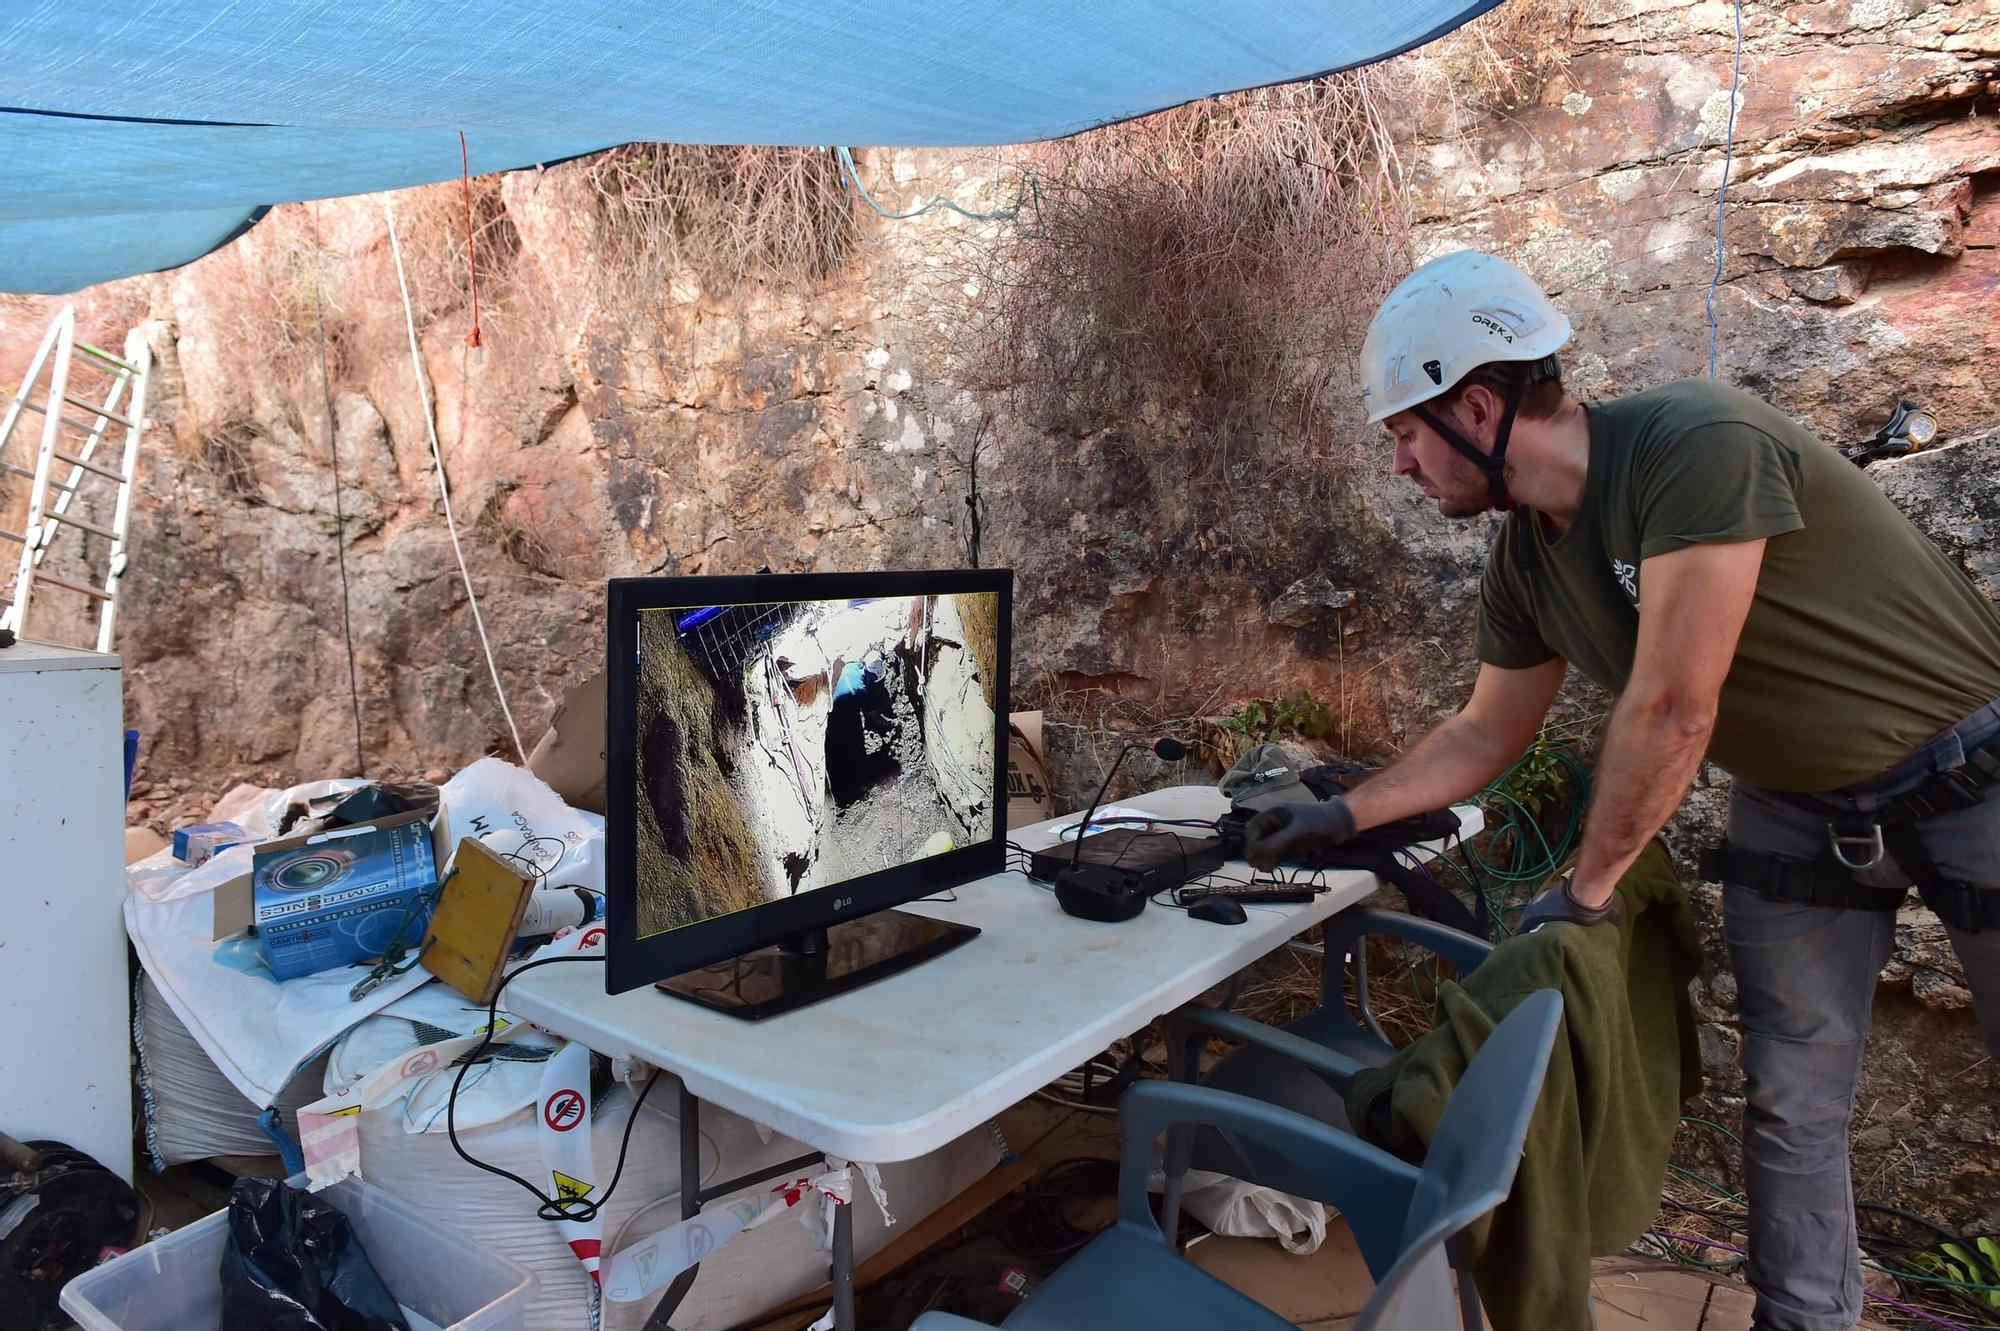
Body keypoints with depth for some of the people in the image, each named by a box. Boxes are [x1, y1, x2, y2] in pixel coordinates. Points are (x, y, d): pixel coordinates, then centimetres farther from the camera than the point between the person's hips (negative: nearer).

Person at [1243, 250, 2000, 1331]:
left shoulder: (1694, 445, -30)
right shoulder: (1525, 561, -6)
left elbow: (1671, 713, -29)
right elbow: (1485, 735, 7)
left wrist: (1584, 891, -18)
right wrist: (1341, 817, 3)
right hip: (1797, 810, 6)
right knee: (1788, 1101, 9)